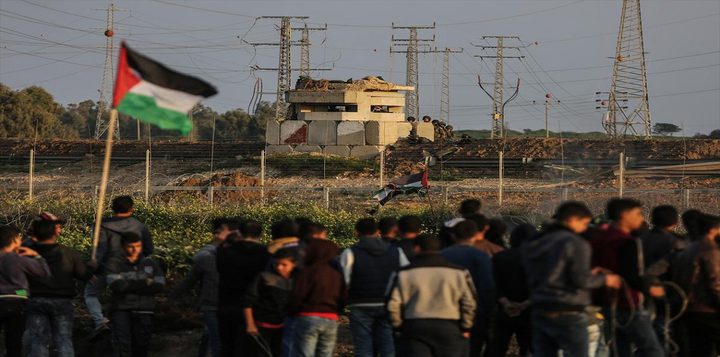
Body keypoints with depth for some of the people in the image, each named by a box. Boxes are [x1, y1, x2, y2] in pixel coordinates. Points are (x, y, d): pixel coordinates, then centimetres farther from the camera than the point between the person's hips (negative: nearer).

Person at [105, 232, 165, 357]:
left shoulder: (150, 264, 9)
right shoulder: (115, 264, 3)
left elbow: (159, 286, -3)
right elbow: (117, 285, -13)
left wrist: (130, 286, -8)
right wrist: (144, 283, -8)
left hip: (144, 312, 3)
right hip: (121, 310, -3)